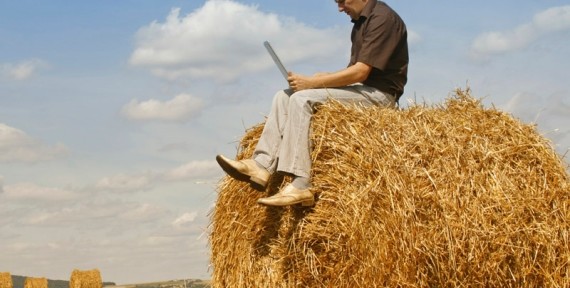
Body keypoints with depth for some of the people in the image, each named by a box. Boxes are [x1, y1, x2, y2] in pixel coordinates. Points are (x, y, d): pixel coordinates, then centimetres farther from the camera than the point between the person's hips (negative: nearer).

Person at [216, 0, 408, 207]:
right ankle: (261, 166, -13)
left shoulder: (382, 18, -14)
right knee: (284, 96, -1)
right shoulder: (361, 21, 17)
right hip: (359, 90, 10)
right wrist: (322, 78, 2)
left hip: (379, 94, -10)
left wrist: (311, 82, -17)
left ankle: (299, 186, -31)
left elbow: (360, 73, -21)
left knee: (302, 99, -25)